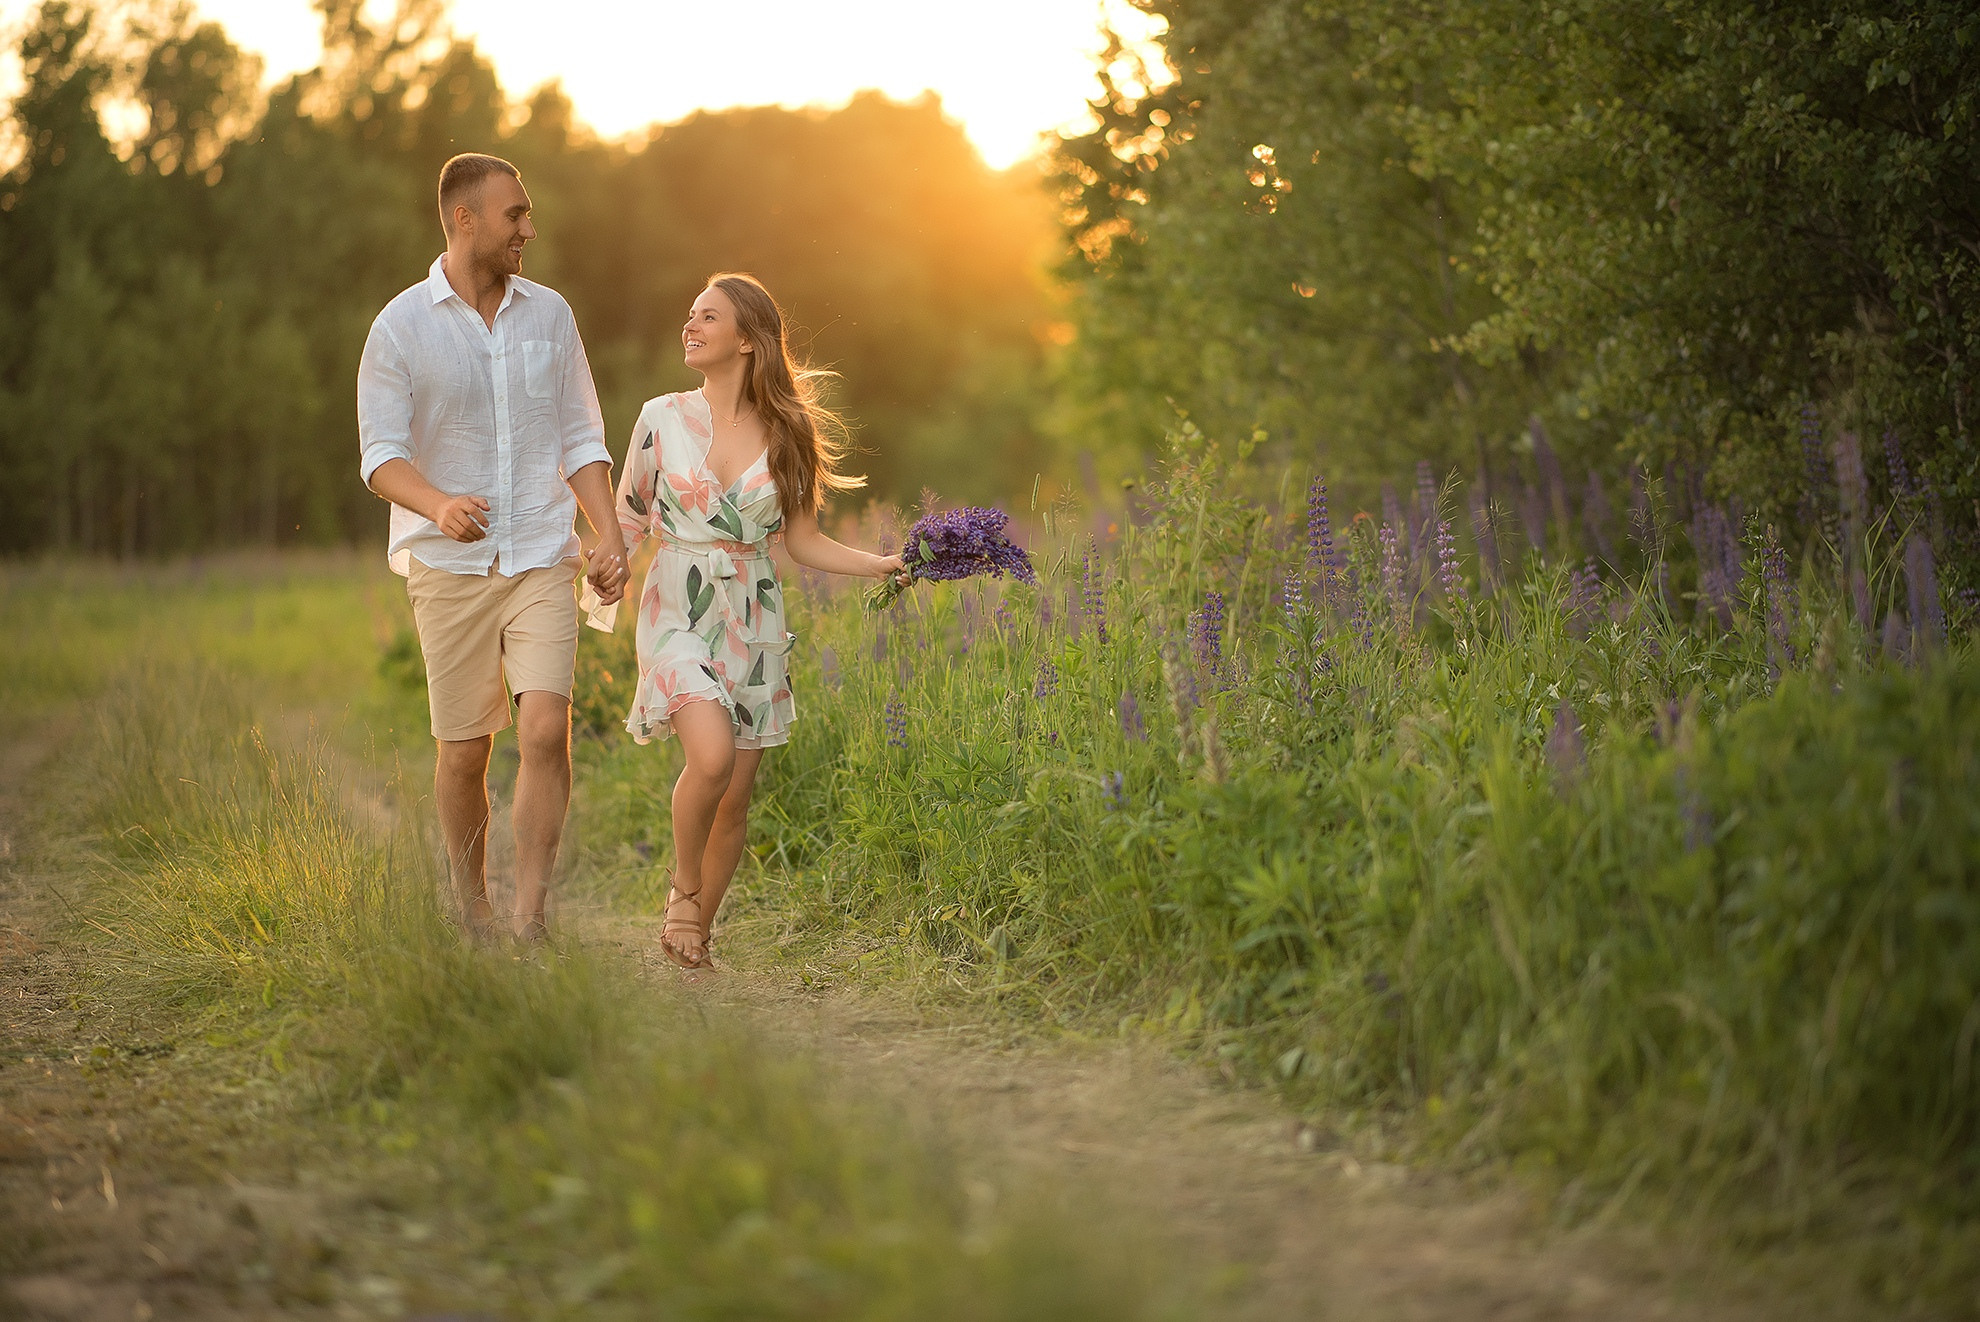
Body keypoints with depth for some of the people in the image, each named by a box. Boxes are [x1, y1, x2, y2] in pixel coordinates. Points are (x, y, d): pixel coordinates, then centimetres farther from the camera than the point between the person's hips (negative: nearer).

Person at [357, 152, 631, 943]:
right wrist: (438, 506, -29)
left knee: (546, 729, -15)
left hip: (542, 559, 2)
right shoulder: (401, 327, -3)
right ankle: (471, 909, 24)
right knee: (463, 750, 4)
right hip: (449, 564, -2)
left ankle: (529, 921, -12)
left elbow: (581, 439, 11)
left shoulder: (549, 314, 7)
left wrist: (610, 533, -3)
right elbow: (382, 455, -8)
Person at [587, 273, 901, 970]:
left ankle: (696, 929, 22)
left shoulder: (784, 434, 4)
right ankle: (683, 888, 0)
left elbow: (804, 542, 9)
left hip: (754, 623, 2)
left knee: (736, 797, 2)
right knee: (712, 756, -26)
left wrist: (884, 565, -3)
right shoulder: (662, 418, 1)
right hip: (679, 613, -2)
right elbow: (626, 526, 8)